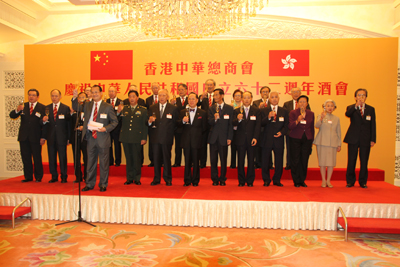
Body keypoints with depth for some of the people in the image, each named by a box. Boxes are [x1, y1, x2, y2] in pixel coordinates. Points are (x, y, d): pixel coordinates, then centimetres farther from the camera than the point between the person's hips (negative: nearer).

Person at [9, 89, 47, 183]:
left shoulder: (42, 108, -1)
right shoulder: (23, 106, 10)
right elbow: (12, 116, 1)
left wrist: (43, 137, -11)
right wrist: (17, 110, -23)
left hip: (36, 137, -4)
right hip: (24, 137, 4)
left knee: (37, 158, 2)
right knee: (25, 158, 8)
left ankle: (38, 177, 13)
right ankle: (28, 177, 18)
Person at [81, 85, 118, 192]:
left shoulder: (107, 107, 0)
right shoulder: (87, 106, 12)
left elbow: (115, 121, 0)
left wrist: (106, 128, -14)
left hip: (102, 138, -4)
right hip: (90, 137, 4)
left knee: (104, 163, 4)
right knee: (91, 162, 10)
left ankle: (103, 185, 15)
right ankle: (89, 184, 22)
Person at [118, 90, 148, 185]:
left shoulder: (143, 110, 5)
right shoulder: (124, 109, 11)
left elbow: (145, 125, 1)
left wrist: (144, 138, -6)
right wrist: (119, 112, -12)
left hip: (137, 139, -2)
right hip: (126, 138, 2)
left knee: (137, 159, 3)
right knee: (128, 159, 9)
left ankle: (137, 178, 14)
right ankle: (129, 178, 18)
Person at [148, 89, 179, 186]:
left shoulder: (173, 108, 3)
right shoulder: (152, 108, 10)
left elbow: (176, 123, 4)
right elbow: (149, 123, 8)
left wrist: (170, 131, -4)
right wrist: (150, 121, -13)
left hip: (167, 138, -2)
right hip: (155, 138, 2)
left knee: (167, 159, 3)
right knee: (156, 159, 7)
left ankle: (168, 179, 15)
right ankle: (156, 179, 19)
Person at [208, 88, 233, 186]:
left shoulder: (229, 108, 4)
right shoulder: (211, 108, 9)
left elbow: (231, 124, 1)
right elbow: (210, 123, 1)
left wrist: (229, 138, -5)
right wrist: (214, 118, -21)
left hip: (224, 138, -2)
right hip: (213, 138, 2)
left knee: (223, 160, 3)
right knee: (213, 160, 5)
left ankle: (222, 179, 16)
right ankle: (215, 179, 17)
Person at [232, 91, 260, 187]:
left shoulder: (256, 110, 5)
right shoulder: (237, 111, 6)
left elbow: (258, 125, 0)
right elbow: (233, 124, -3)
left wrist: (255, 138, -10)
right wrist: (238, 119, -25)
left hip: (251, 139, 0)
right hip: (240, 139, 0)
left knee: (251, 161, 4)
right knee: (240, 161, 4)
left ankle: (250, 181, 16)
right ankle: (241, 181, 15)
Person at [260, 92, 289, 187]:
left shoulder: (284, 111, 10)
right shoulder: (264, 111, 6)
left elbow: (286, 125, 7)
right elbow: (261, 124, -5)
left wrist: (282, 132, -10)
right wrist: (268, 117, -20)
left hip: (279, 139, 1)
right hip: (267, 139, -1)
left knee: (279, 161, 5)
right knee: (265, 161, 3)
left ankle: (277, 180, 19)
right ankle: (266, 180, 16)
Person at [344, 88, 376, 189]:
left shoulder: (371, 109, 9)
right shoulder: (351, 108, 3)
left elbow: (373, 125, 7)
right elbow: (347, 114, -23)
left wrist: (373, 139, 1)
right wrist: (356, 106, -39)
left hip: (365, 139, 2)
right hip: (353, 139, -1)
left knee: (364, 162, 6)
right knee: (351, 161, 3)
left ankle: (363, 181, 18)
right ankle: (350, 181, 15)